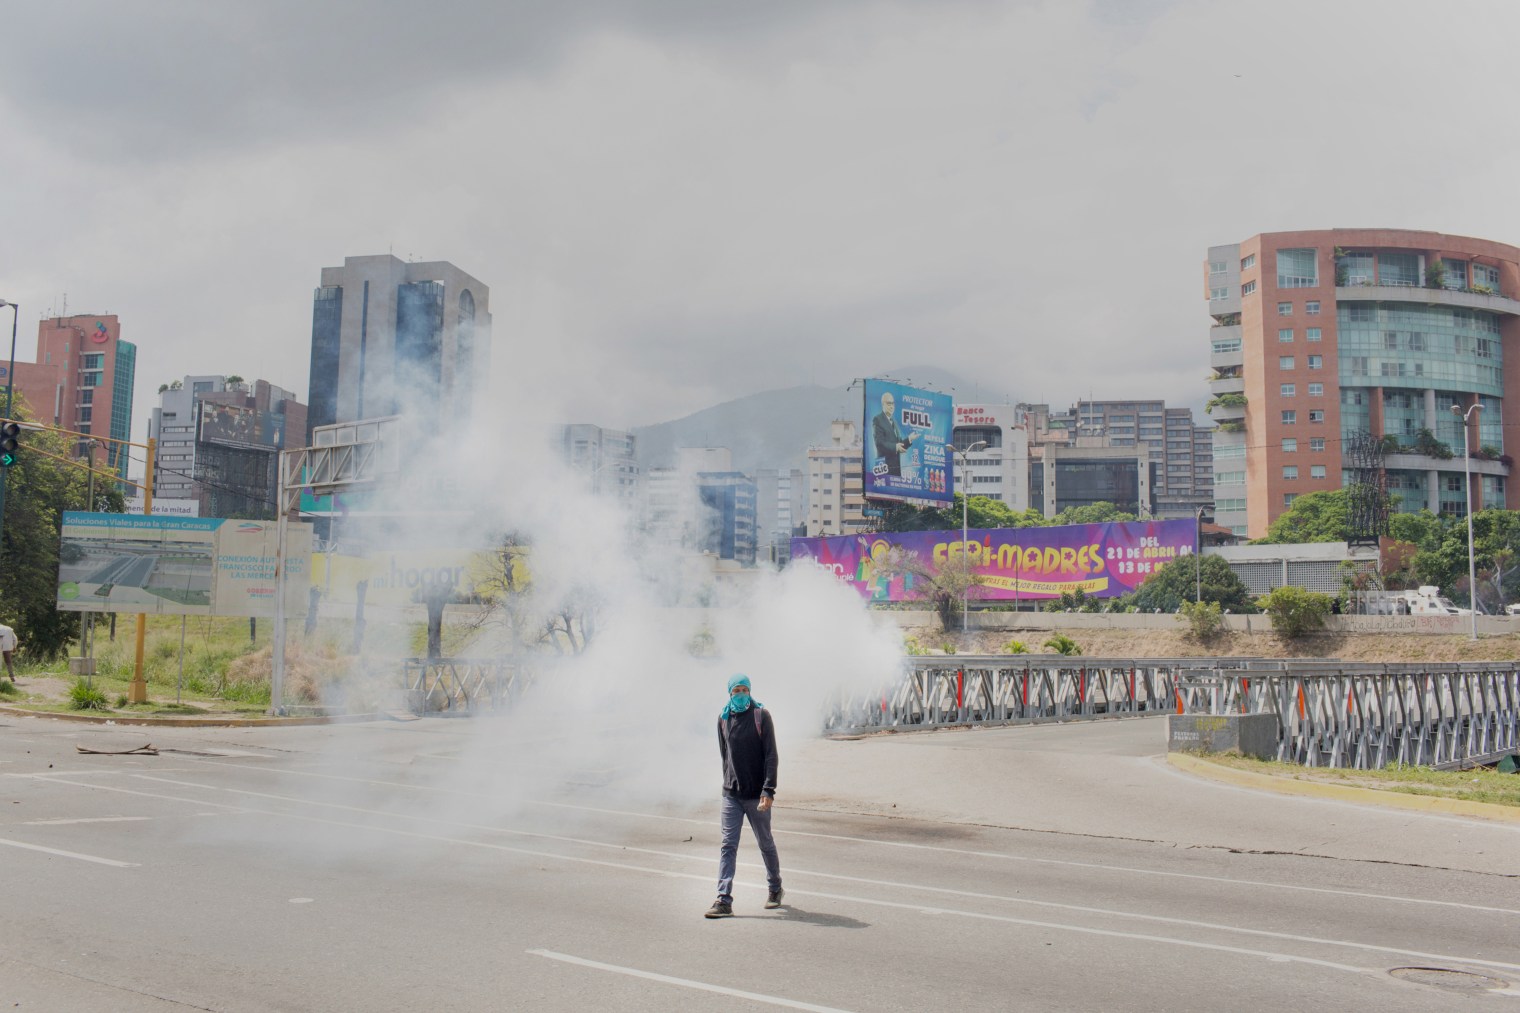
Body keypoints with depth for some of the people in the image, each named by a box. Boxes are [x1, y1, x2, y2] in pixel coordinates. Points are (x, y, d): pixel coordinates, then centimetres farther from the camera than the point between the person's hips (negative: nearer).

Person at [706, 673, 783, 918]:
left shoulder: (761, 716, -7)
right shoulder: (723, 719, 5)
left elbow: (771, 755, -12)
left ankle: (776, 889, 31)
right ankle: (724, 900, -6)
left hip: (756, 795, -3)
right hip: (731, 794, 3)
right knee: (728, 846, -4)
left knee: (766, 844, 12)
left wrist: (768, 790, -20)